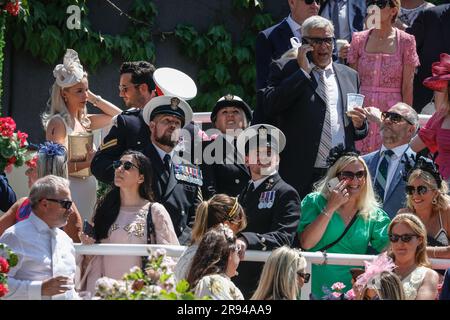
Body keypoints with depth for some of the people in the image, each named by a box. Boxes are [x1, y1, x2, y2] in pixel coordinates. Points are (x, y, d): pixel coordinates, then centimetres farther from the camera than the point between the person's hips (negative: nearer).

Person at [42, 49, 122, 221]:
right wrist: (87, 163, -21)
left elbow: (116, 114, 23)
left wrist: (93, 97, 14)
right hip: (69, 192, -8)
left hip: (88, 192, 8)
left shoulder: (83, 121, 14)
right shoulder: (58, 122, -8)